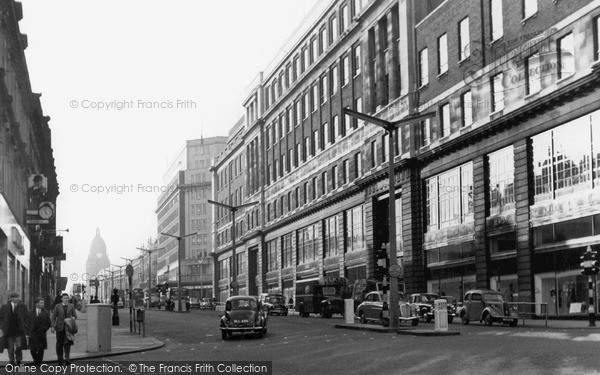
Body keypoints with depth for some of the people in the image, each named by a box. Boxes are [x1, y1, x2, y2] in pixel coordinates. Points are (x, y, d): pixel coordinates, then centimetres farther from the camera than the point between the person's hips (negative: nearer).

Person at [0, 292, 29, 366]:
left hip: (19, 331, 0)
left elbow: (27, 317, 9)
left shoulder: (22, 306, 4)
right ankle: (12, 362, 14)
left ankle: (18, 361, 6)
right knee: (10, 348, 4)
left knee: (19, 347, -9)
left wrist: (25, 328, -1)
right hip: (9, 331, 0)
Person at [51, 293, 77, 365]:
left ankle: (67, 358, -15)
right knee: (59, 344, 4)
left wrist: (73, 318, -11)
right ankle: (60, 359, 11)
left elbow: (75, 316, 12)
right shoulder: (57, 306, 5)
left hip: (68, 327, 0)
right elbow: (53, 317, 2)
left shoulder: (71, 306, 9)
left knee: (67, 343, -11)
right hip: (60, 327, 0)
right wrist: (52, 326, -7)